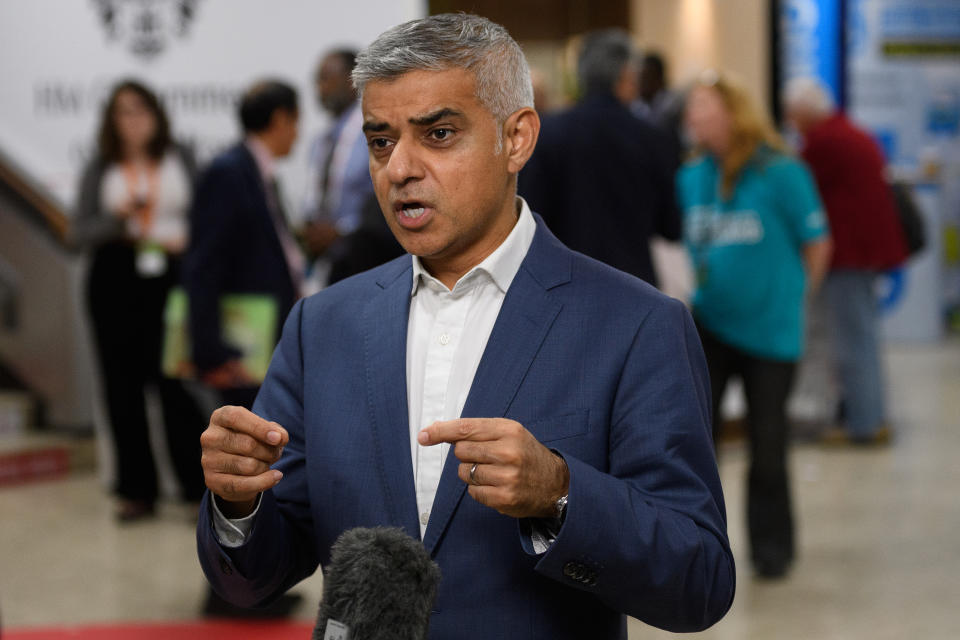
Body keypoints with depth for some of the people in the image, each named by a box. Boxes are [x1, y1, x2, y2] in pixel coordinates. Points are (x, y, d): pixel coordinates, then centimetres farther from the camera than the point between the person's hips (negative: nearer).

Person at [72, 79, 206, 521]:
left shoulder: (179, 160, 9)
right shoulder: (101, 169, 9)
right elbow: (79, 231, 2)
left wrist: (186, 239, -8)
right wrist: (119, 216, -13)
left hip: (171, 274, -2)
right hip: (115, 277, 2)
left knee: (174, 380, -11)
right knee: (123, 384, 2)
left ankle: (198, 486, -5)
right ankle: (137, 490, 10)